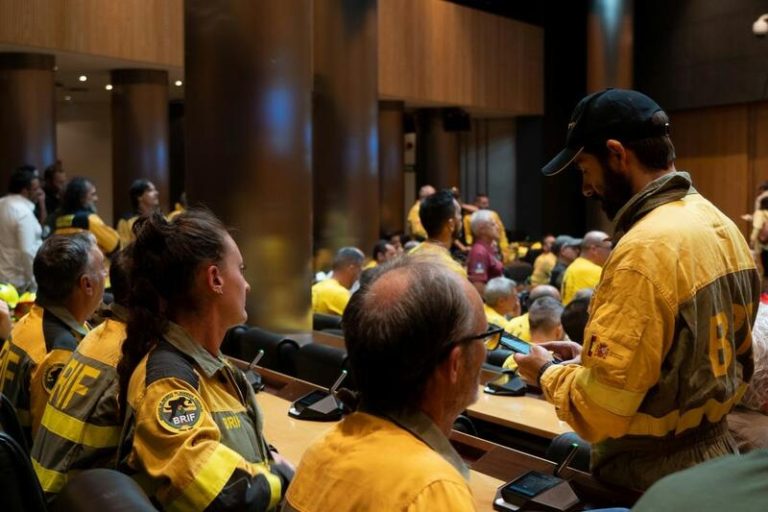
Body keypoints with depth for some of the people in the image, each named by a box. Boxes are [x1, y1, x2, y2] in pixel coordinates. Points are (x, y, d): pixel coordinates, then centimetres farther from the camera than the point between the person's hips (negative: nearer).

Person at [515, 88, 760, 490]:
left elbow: (601, 411, -26)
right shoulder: (721, 225, 3)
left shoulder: (645, 251, -25)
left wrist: (549, 373, -7)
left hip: (652, 476, -8)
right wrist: (591, 357, 10)